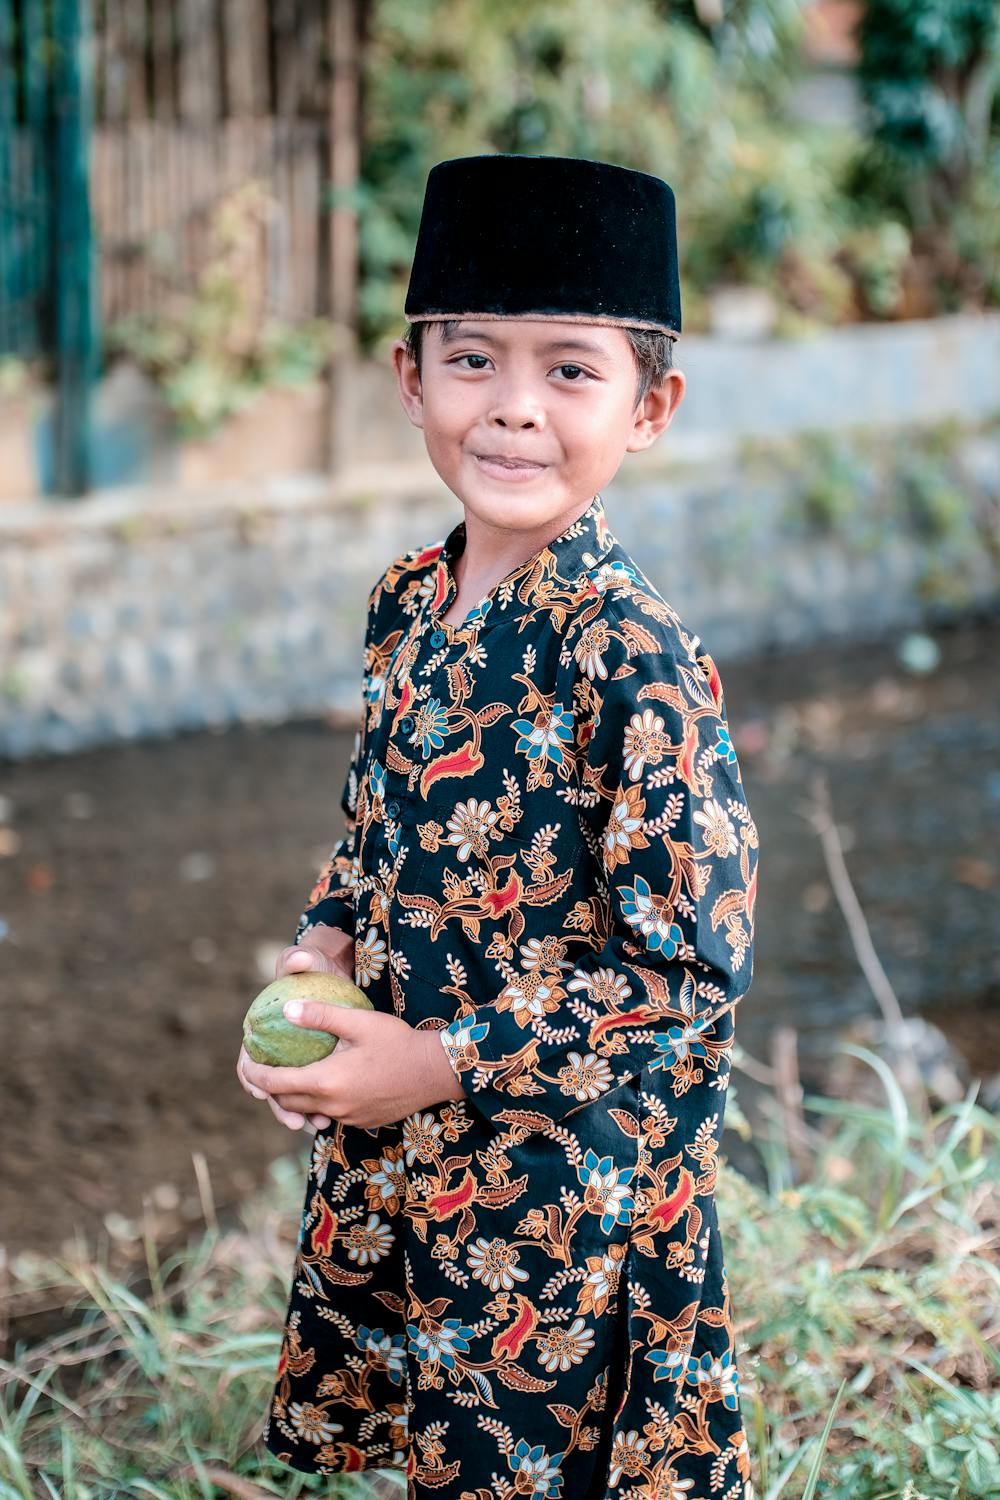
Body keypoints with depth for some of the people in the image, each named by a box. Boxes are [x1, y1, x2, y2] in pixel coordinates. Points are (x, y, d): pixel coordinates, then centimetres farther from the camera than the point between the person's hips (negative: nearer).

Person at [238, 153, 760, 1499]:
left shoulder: (631, 658, -22)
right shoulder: (409, 600, 0)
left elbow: (694, 975, -21)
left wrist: (439, 1066, -21)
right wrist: (325, 947, -3)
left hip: (567, 1197, -7)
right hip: (393, 1158, 7)